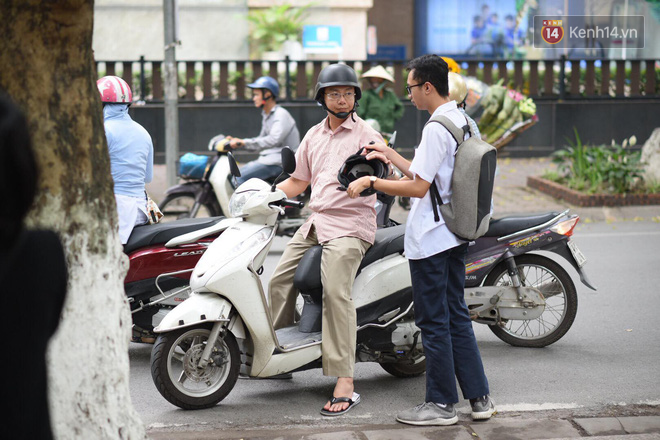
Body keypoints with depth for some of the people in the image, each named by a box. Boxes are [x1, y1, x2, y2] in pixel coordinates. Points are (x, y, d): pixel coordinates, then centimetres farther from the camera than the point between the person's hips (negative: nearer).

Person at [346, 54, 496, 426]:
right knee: (457, 316, 14)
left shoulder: (436, 128, -19)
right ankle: (479, 397, 17)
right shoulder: (461, 121, 11)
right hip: (455, 234, 10)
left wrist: (370, 181, -12)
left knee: (434, 321, -1)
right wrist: (392, 156, 22)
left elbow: (418, 187, -21)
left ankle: (442, 404, 6)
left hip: (430, 238, -10)